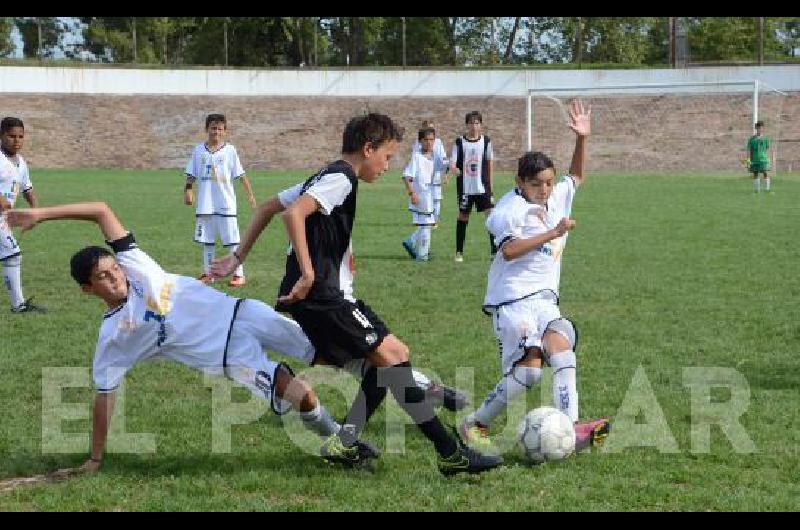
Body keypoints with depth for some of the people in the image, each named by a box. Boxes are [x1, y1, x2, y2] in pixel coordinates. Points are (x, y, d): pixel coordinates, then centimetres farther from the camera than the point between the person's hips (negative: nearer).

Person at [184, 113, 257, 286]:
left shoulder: (229, 150, -1)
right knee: (207, 240, 11)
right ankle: (207, 273, 20)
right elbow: (191, 174, 11)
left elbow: (241, 175, -2)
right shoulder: (199, 150, 6)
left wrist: (250, 195, -7)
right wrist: (188, 190, -1)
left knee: (232, 240, -4)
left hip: (226, 204, -3)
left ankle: (239, 274, -1)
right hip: (205, 204, 3)